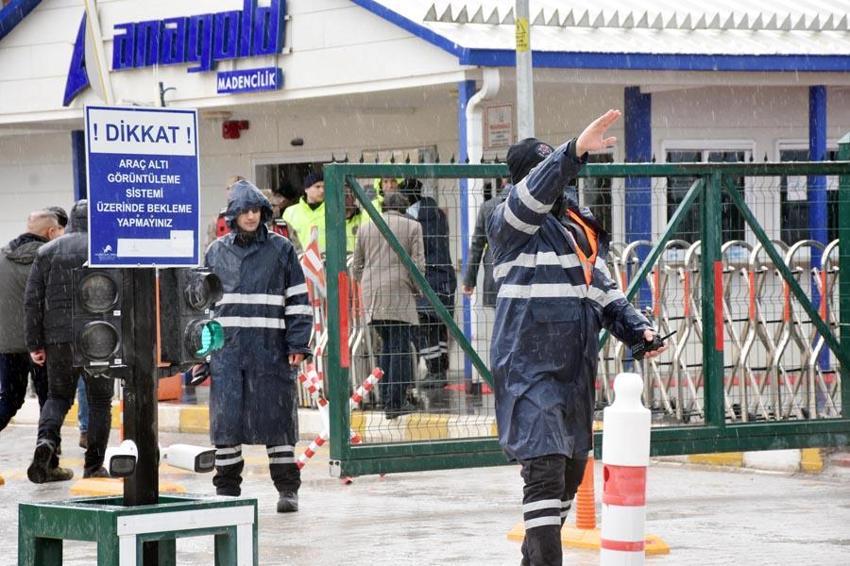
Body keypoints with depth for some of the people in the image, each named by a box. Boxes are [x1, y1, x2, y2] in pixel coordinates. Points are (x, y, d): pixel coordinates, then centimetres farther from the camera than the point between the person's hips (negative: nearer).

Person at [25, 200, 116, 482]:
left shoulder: (47, 252, 6)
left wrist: (35, 344, 8)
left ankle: (46, 439, -11)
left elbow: (32, 301, 5)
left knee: (58, 395, 16)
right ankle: (94, 464, 10)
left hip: (58, 337, 2)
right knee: (99, 400, 11)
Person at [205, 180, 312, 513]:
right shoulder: (216, 252, 11)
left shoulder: (280, 250, 4)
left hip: (269, 348, -2)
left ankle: (288, 489, 6)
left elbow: (298, 300, 4)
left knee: (276, 417, -1)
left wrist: (298, 345, -4)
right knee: (226, 419, 2)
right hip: (227, 348, 2)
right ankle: (226, 489, 11)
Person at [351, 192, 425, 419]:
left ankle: (386, 398, 14)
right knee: (400, 348, -2)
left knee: (387, 344, 15)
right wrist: (417, 289, 10)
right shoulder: (412, 226, 2)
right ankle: (396, 402, -4)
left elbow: (356, 266, 14)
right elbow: (418, 264, -3)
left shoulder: (366, 228, 13)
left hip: (372, 296, 4)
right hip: (399, 295, -4)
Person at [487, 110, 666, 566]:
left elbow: (606, 292, 21)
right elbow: (534, 193, -28)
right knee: (545, 469, -17)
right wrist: (576, 151, -40)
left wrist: (635, 328, 5)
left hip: (577, 370, 8)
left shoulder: (584, 229, 16)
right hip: (528, 369, -8)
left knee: (571, 469, 15)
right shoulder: (511, 224, -6)